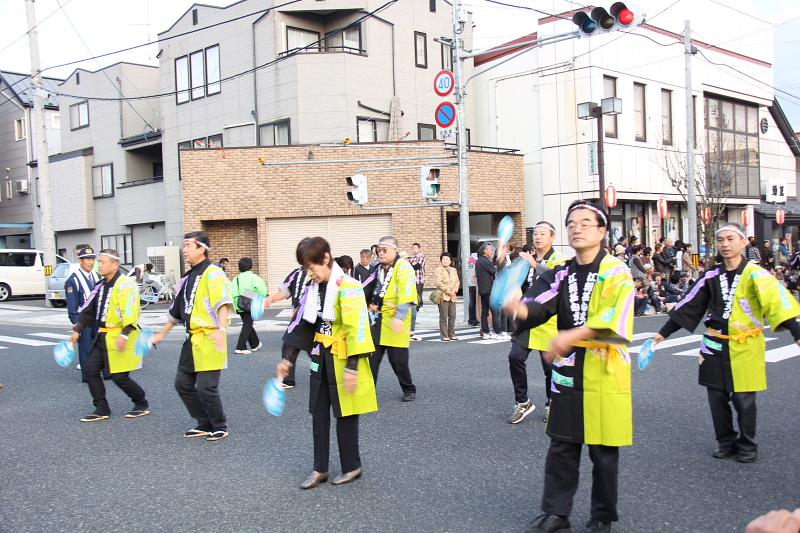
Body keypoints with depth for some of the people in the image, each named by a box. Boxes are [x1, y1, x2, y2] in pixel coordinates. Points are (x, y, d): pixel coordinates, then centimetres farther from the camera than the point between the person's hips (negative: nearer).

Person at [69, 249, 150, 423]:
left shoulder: (125, 284, -15)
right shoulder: (101, 286, 14)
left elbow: (130, 312, -23)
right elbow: (88, 310, 19)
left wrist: (124, 335, -28)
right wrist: (77, 330, 15)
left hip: (120, 338, -9)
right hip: (103, 336, 9)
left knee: (119, 377, -4)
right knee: (90, 370, 5)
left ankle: (142, 404, 16)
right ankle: (102, 410, 14)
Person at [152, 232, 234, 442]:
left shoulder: (213, 273, -12)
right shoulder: (187, 278, 15)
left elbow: (223, 302, -26)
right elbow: (176, 309, 25)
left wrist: (221, 329, -40)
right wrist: (162, 334, 30)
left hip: (210, 340, -9)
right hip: (192, 339, 9)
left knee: (206, 387, -8)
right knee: (183, 384, 12)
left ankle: (220, 427, 14)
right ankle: (205, 424, 25)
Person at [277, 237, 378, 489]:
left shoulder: (347, 287, -17)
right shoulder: (313, 288, 7)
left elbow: (357, 328, -21)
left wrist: (352, 366, -23)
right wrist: (288, 358, 12)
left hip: (343, 360, -7)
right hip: (321, 358, 7)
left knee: (345, 415, 4)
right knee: (319, 414, 10)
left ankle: (352, 467, 22)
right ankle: (320, 469, 22)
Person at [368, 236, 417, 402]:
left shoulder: (403, 267, -12)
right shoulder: (380, 268, 12)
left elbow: (406, 295, -22)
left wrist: (399, 317, -31)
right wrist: (372, 305, 22)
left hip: (395, 320, -7)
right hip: (378, 319, 7)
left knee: (398, 359, 0)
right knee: (372, 356, 6)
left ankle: (409, 390, 20)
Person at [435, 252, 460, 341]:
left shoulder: (454, 270, 18)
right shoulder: (439, 270, -1)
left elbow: (457, 281, 14)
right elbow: (439, 283, -10)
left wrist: (455, 290, -4)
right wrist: (448, 291, -14)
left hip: (452, 296, 6)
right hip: (443, 296, -5)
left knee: (452, 316, 6)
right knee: (443, 317, -5)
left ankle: (452, 334, 14)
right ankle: (444, 336, 0)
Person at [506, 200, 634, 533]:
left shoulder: (617, 273, -7)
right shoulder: (561, 274, 8)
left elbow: (615, 319, -22)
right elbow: (540, 306, -9)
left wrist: (572, 335, -32)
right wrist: (519, 306, -32)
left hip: (605, 372, -4)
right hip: (567, 371, 5)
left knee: (603, 450, 7)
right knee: (561, 446, 11)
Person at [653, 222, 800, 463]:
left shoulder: (755, 274, -9)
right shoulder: (712, 277, 5)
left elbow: (777, 301, -23)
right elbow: (689, 306, 9)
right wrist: (663, 333, 10)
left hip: (745, 347, -4)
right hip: (715, 346, 4)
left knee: (743, 399, 2)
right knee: (717, 398, 9)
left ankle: (747, 446, 22)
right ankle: (726, 443, 26)